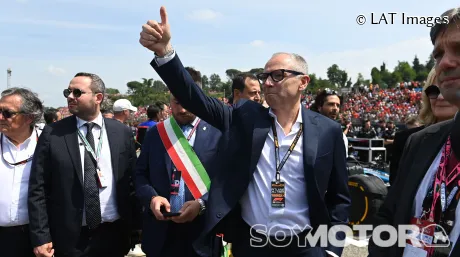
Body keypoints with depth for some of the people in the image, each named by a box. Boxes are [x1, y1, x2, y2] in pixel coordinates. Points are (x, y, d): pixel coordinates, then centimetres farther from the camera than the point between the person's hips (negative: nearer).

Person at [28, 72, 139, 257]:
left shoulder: (122, 133, 1)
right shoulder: (52, 134, -3)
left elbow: (133, 180, 4)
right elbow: (38, 189, -3)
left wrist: (134, 226, 3)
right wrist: (41, 236, -8)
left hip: (114, 234, 1)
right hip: (70, 237, -1)